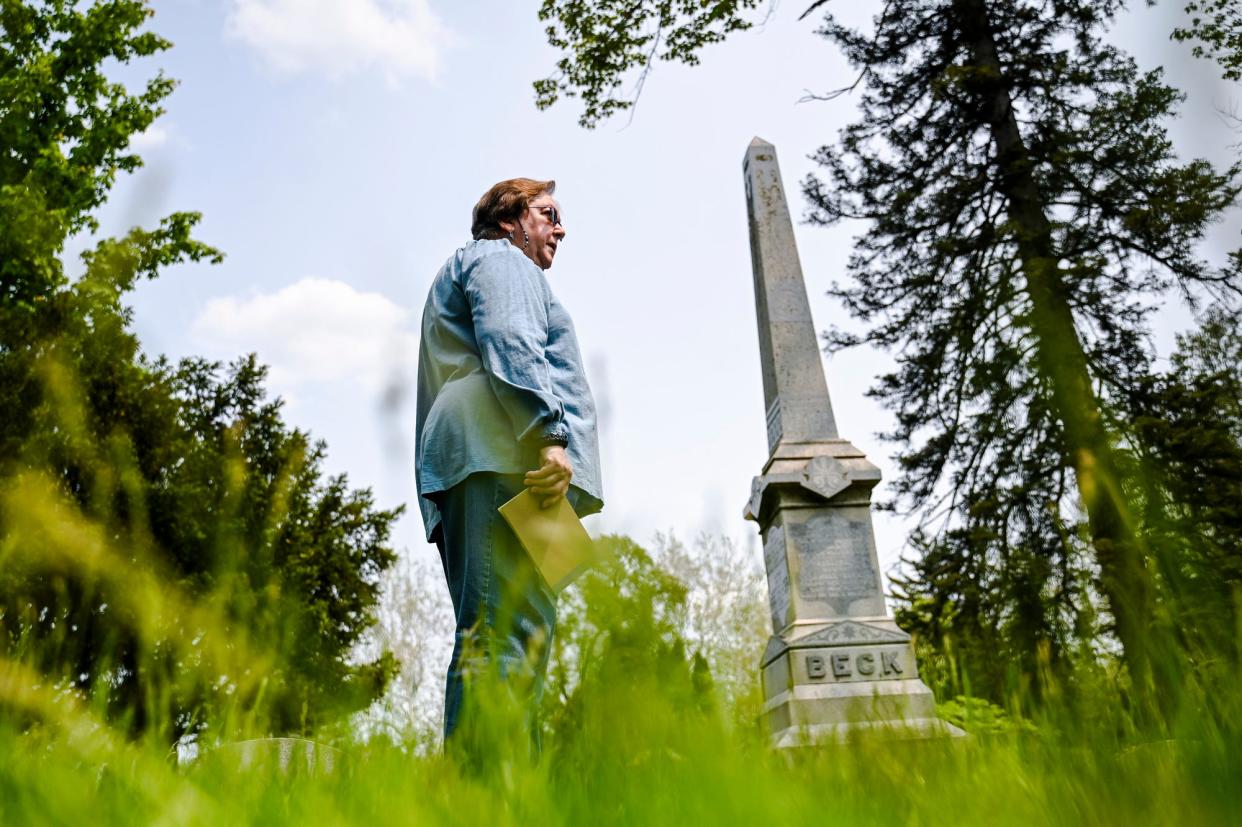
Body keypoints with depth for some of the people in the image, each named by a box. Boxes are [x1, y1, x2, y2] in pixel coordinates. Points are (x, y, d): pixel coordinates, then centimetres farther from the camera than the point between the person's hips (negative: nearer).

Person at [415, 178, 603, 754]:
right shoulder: (499, 259, 10)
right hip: (504, 453, -10)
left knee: (503, 632, 2)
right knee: (511, 628, -21)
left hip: (465, 468, 10)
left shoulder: (461, 271, 40)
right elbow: (511, 345, -10)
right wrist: (550, 435, -22)